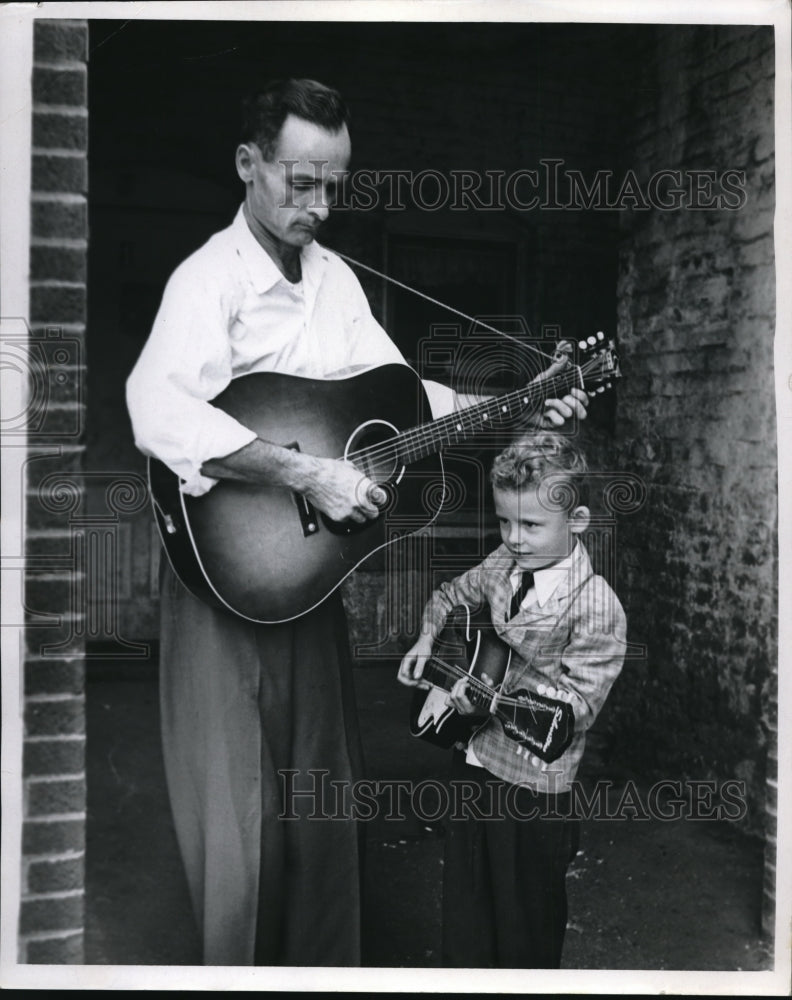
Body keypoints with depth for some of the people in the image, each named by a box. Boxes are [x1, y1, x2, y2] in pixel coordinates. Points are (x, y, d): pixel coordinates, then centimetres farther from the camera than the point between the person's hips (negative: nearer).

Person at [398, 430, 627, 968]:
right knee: (464, 919, 21)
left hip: (532, 789, -6)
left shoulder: (597, 609, -20)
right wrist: (427, 642, 3)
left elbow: (578, 704, -22)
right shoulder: (504, 564, 0)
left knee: (526, 930, 12)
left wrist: (497, 691, -28)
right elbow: (450, 596, 19)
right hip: (472, 763, 6)